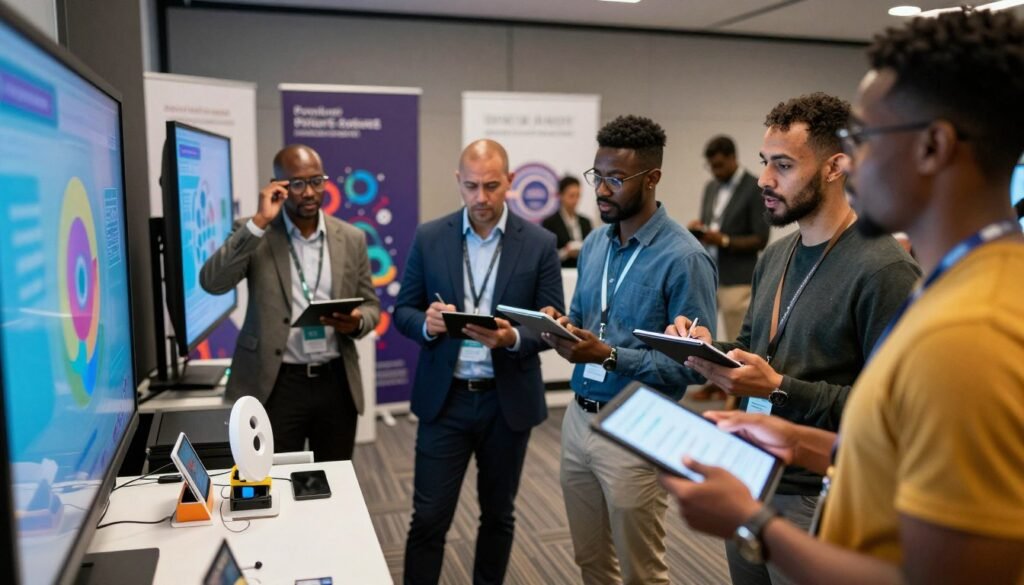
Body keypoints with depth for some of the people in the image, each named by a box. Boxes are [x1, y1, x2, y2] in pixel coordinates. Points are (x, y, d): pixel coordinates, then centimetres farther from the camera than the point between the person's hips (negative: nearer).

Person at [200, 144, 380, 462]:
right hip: (276, 384, -2)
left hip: (336, 382, 3)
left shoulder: (351, 238, 5)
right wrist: (259, 221, -20)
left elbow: (371, 306, 11)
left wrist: (356, 322, -13)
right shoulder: (253, 233, -1)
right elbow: (212, 282, -16)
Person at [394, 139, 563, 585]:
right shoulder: (429, 238, 0)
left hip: (509, 401, 0)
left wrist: (514, 338, -23)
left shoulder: (539, 243, -4)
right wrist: (427, 323, -19)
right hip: (445, 399, 0)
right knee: (428, 517, 4)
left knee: (498, 514, 16)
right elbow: (403, 311, 3)